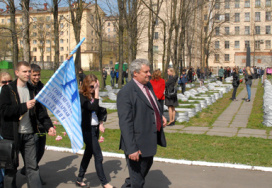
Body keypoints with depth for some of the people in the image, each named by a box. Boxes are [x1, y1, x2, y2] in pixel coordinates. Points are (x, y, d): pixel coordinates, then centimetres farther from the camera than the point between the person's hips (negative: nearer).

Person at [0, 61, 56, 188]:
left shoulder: (32, 90, 10)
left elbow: (40, 111, 9)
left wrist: (48, 126, -3)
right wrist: (24, 106, -20)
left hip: (29, 134, 4)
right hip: (12, 134, -4)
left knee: (32, 166, 5)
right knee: (11, 166, 9)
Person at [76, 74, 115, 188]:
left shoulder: (93, 95, 8)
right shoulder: (81, 96, -14)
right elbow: (93, 108, -26)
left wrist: (101, 123, 5)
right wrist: (97, 92, -25)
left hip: (95, 128, 8)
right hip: (87, 129, -8)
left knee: (88, 153, 15)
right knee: (98, 156, -4)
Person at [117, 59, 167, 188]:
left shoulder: (148, 85, 5)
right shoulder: (126, 92, -22)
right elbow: (125, 123, -25)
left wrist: (160, 115, 3)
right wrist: (131, 149, -27)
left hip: (151, 138, 10)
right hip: (139, 144, -9)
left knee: (147, 165, 31)